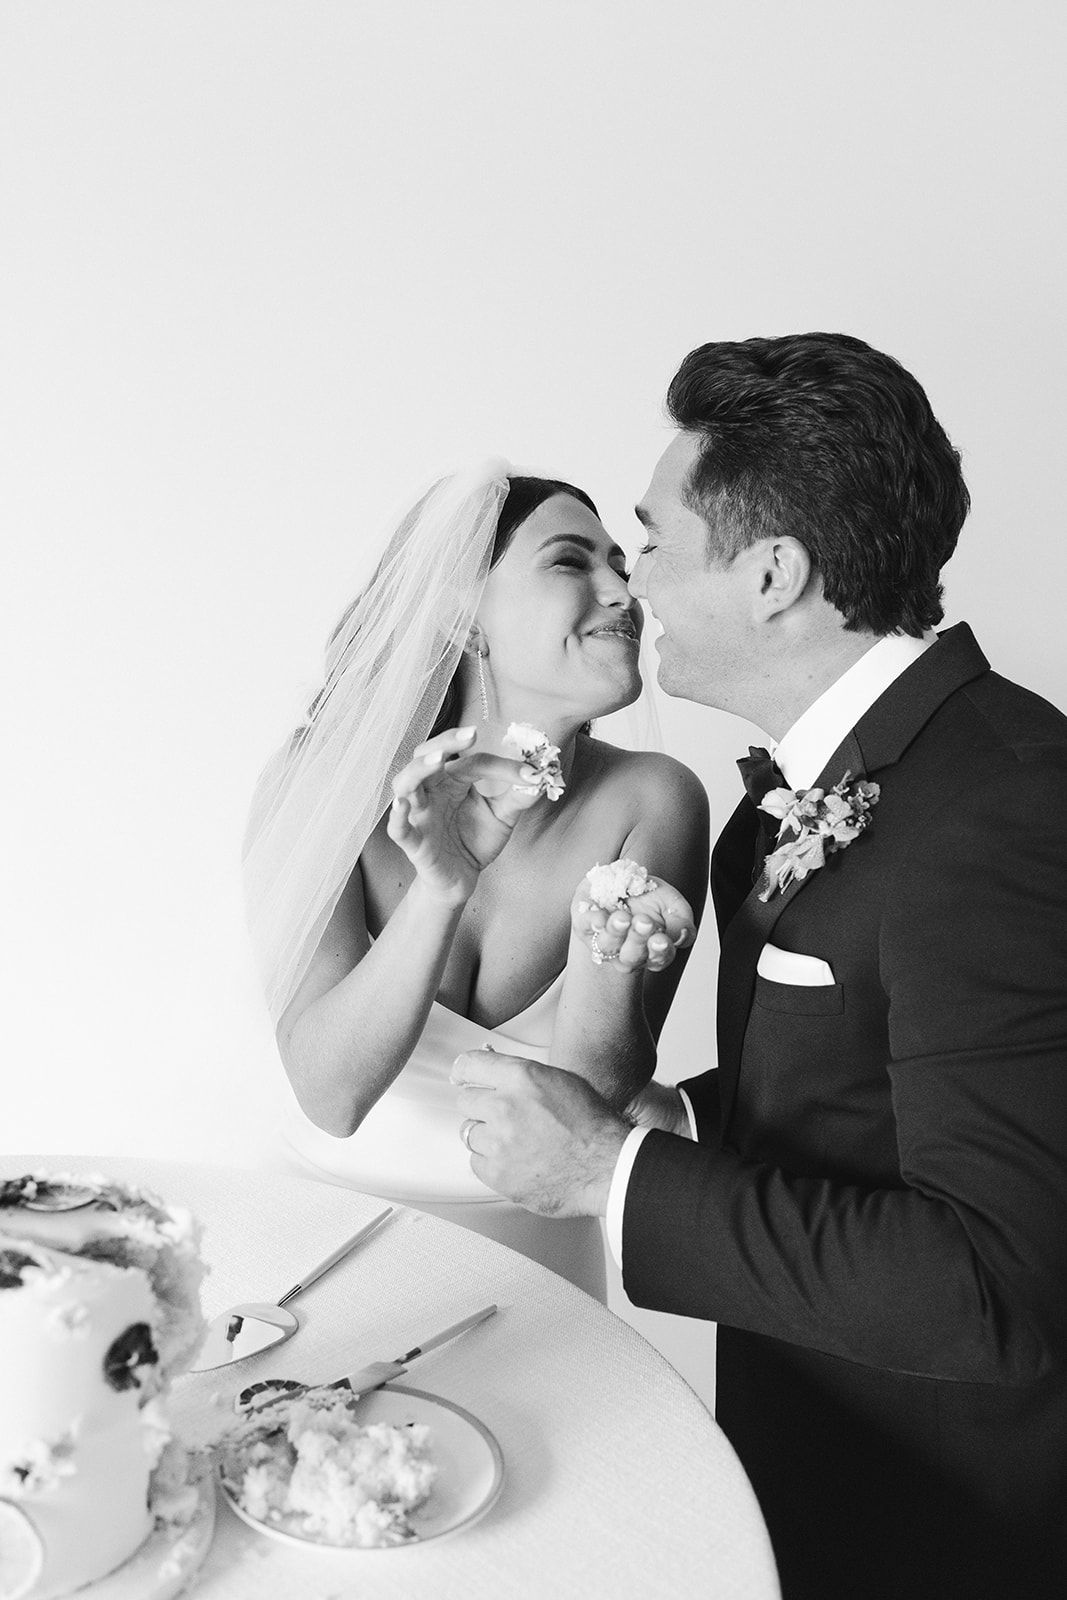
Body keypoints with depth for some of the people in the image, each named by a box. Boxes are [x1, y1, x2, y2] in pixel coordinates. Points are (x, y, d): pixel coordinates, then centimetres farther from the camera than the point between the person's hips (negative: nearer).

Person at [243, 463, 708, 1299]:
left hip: (529, 1241, 0)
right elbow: (329, 1095, -22)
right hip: (329, 1224, 0)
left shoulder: (651, 802, -15)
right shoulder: (329, 776, -15)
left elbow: (600, 1103, -14)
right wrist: (441, 888, -34)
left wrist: (606, 952, -32)